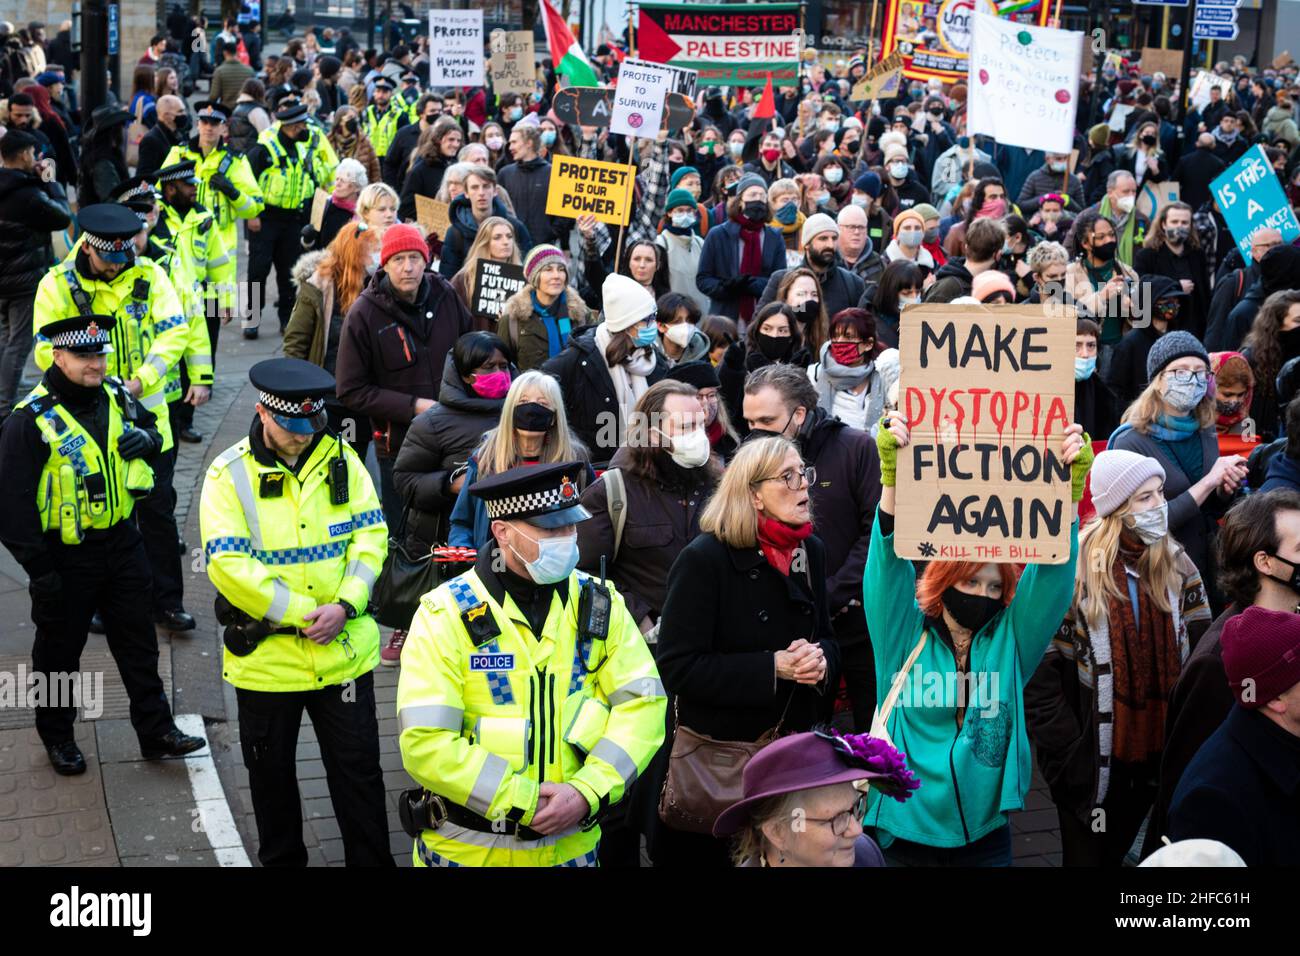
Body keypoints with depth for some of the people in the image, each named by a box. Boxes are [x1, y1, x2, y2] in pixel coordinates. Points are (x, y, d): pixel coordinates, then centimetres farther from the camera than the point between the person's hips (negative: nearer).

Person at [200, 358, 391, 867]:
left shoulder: (342, 460, 0)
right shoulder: (230, 474, -9)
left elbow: (371, 536, -3)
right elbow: (228, 564, -17)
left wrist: (344, 606, -17)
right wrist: (304, 613, -18)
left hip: (344, 650, 1)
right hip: (265, 654, -1)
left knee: (358, 768, 10)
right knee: (272, 773, 16)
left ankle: (371, 859, 24)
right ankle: (281, 859, 35)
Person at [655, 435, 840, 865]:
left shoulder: (811, 551, 4)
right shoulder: (704, 559, -16)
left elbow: (827, 639, 13)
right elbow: (677, 667, -20)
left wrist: (820, 661, -12)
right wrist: (773, 668, -24)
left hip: (792, 748, 6)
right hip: (713, 755, -6)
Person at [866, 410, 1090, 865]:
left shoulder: (1009, 640, 1)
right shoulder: (904, 637, -5)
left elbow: (1052, 571, -8)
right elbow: (891, 560, -17)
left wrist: (1070, 486, -22)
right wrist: (892, 474, -30)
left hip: (986, 833, 2)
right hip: (905, 832, -2)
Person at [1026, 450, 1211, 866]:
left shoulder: (1177, 566, 3)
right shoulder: (1073, 570, -13)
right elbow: (1039, 673, -14)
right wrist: (1069, 751, -16)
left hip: (1158, 754, 4)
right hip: (1089, 759, -4)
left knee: (1117, 853, 18)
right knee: (1087, 857, 9)